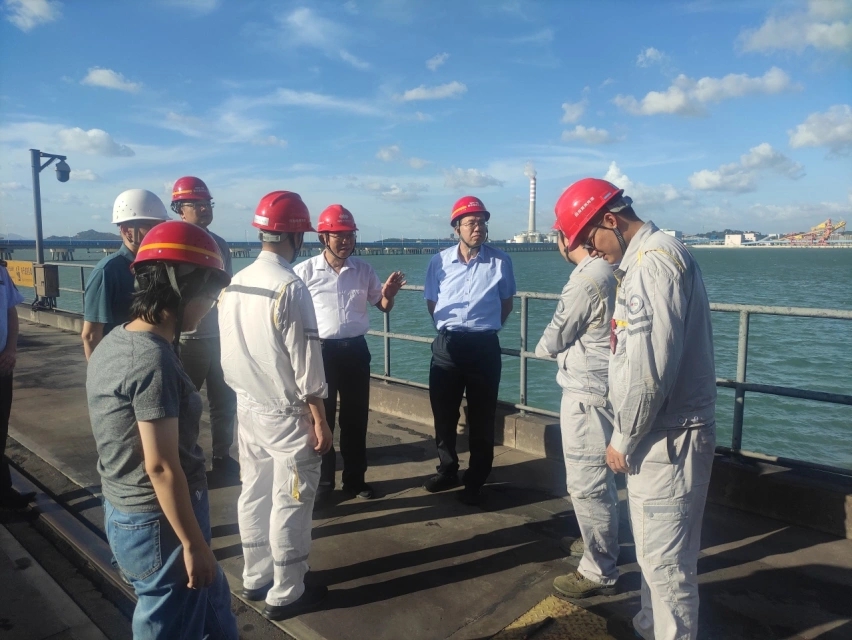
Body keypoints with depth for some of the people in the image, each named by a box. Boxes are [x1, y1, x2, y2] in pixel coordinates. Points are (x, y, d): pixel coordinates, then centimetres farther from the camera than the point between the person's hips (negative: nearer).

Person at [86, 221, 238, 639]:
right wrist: (195, 544, -15)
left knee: (212, 603, 24)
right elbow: (161, 468, -24)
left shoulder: (113, 343, 3)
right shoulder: (153, 360, -26)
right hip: (159, 522, -8)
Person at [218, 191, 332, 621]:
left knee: (253, 493, 18)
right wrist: (319, 421, -11)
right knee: (290, 503, 6)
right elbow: (306, 364, -19)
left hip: (247, 408, 8)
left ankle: (255, 579, 35)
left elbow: (228, 354, 8)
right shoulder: (290, 288, -21)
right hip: (287, 414, -8)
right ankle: (286, 594, 20)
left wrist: (245, 393, 18)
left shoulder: (233, 286, 2)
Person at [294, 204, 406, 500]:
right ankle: (322, 479, 25)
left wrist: (388, 294, -11)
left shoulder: (363, 269, 4)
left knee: (355, 418, 11)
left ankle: (355, 478, 26)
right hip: (320, 350, -3)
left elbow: (383, 306, 11)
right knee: (320, 417, 9)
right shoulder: (305, 271, -6)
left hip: (356, 349, 3)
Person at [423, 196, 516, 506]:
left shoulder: (500, 262, -2)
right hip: (446, 345, 2)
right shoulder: (439, 261, 1)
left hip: (484, 346, -1)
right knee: (443, 415, 11)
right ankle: (447, 470, 31)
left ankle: (475, 482, 20)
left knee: (481, 420, 6)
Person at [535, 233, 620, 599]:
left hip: (586, 393, -10)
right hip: (599, 386, 10)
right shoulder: (608, 271, 7)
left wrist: (543, 347, 8)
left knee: (586, 483, 1)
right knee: (598, 477, 23)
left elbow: (551, 342, -11)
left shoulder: (586, 280, -21)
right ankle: (600, 541, 41)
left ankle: (600, 572, 14)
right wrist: (564, 347, 2)